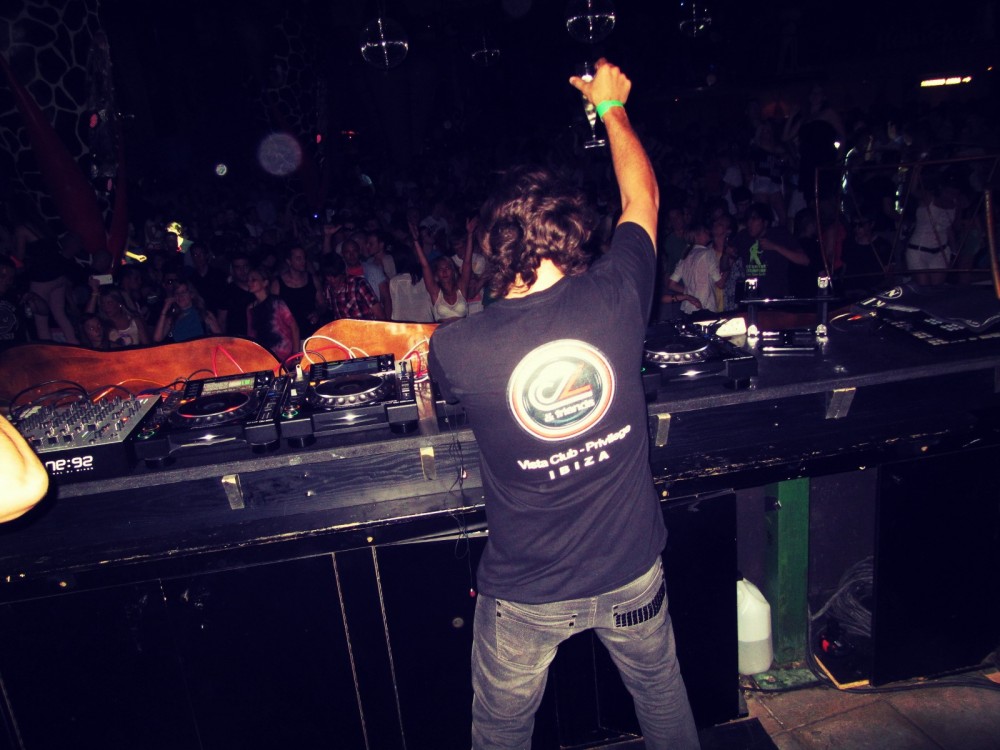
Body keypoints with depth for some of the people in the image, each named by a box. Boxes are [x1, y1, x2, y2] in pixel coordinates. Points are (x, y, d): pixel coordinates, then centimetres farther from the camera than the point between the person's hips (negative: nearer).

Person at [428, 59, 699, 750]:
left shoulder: (457, 347, -22)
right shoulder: (613, 298, -19)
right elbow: (643, 198, 2)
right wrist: (612, 105, 16)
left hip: (525, 597, -1)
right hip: (631, 575, 2)